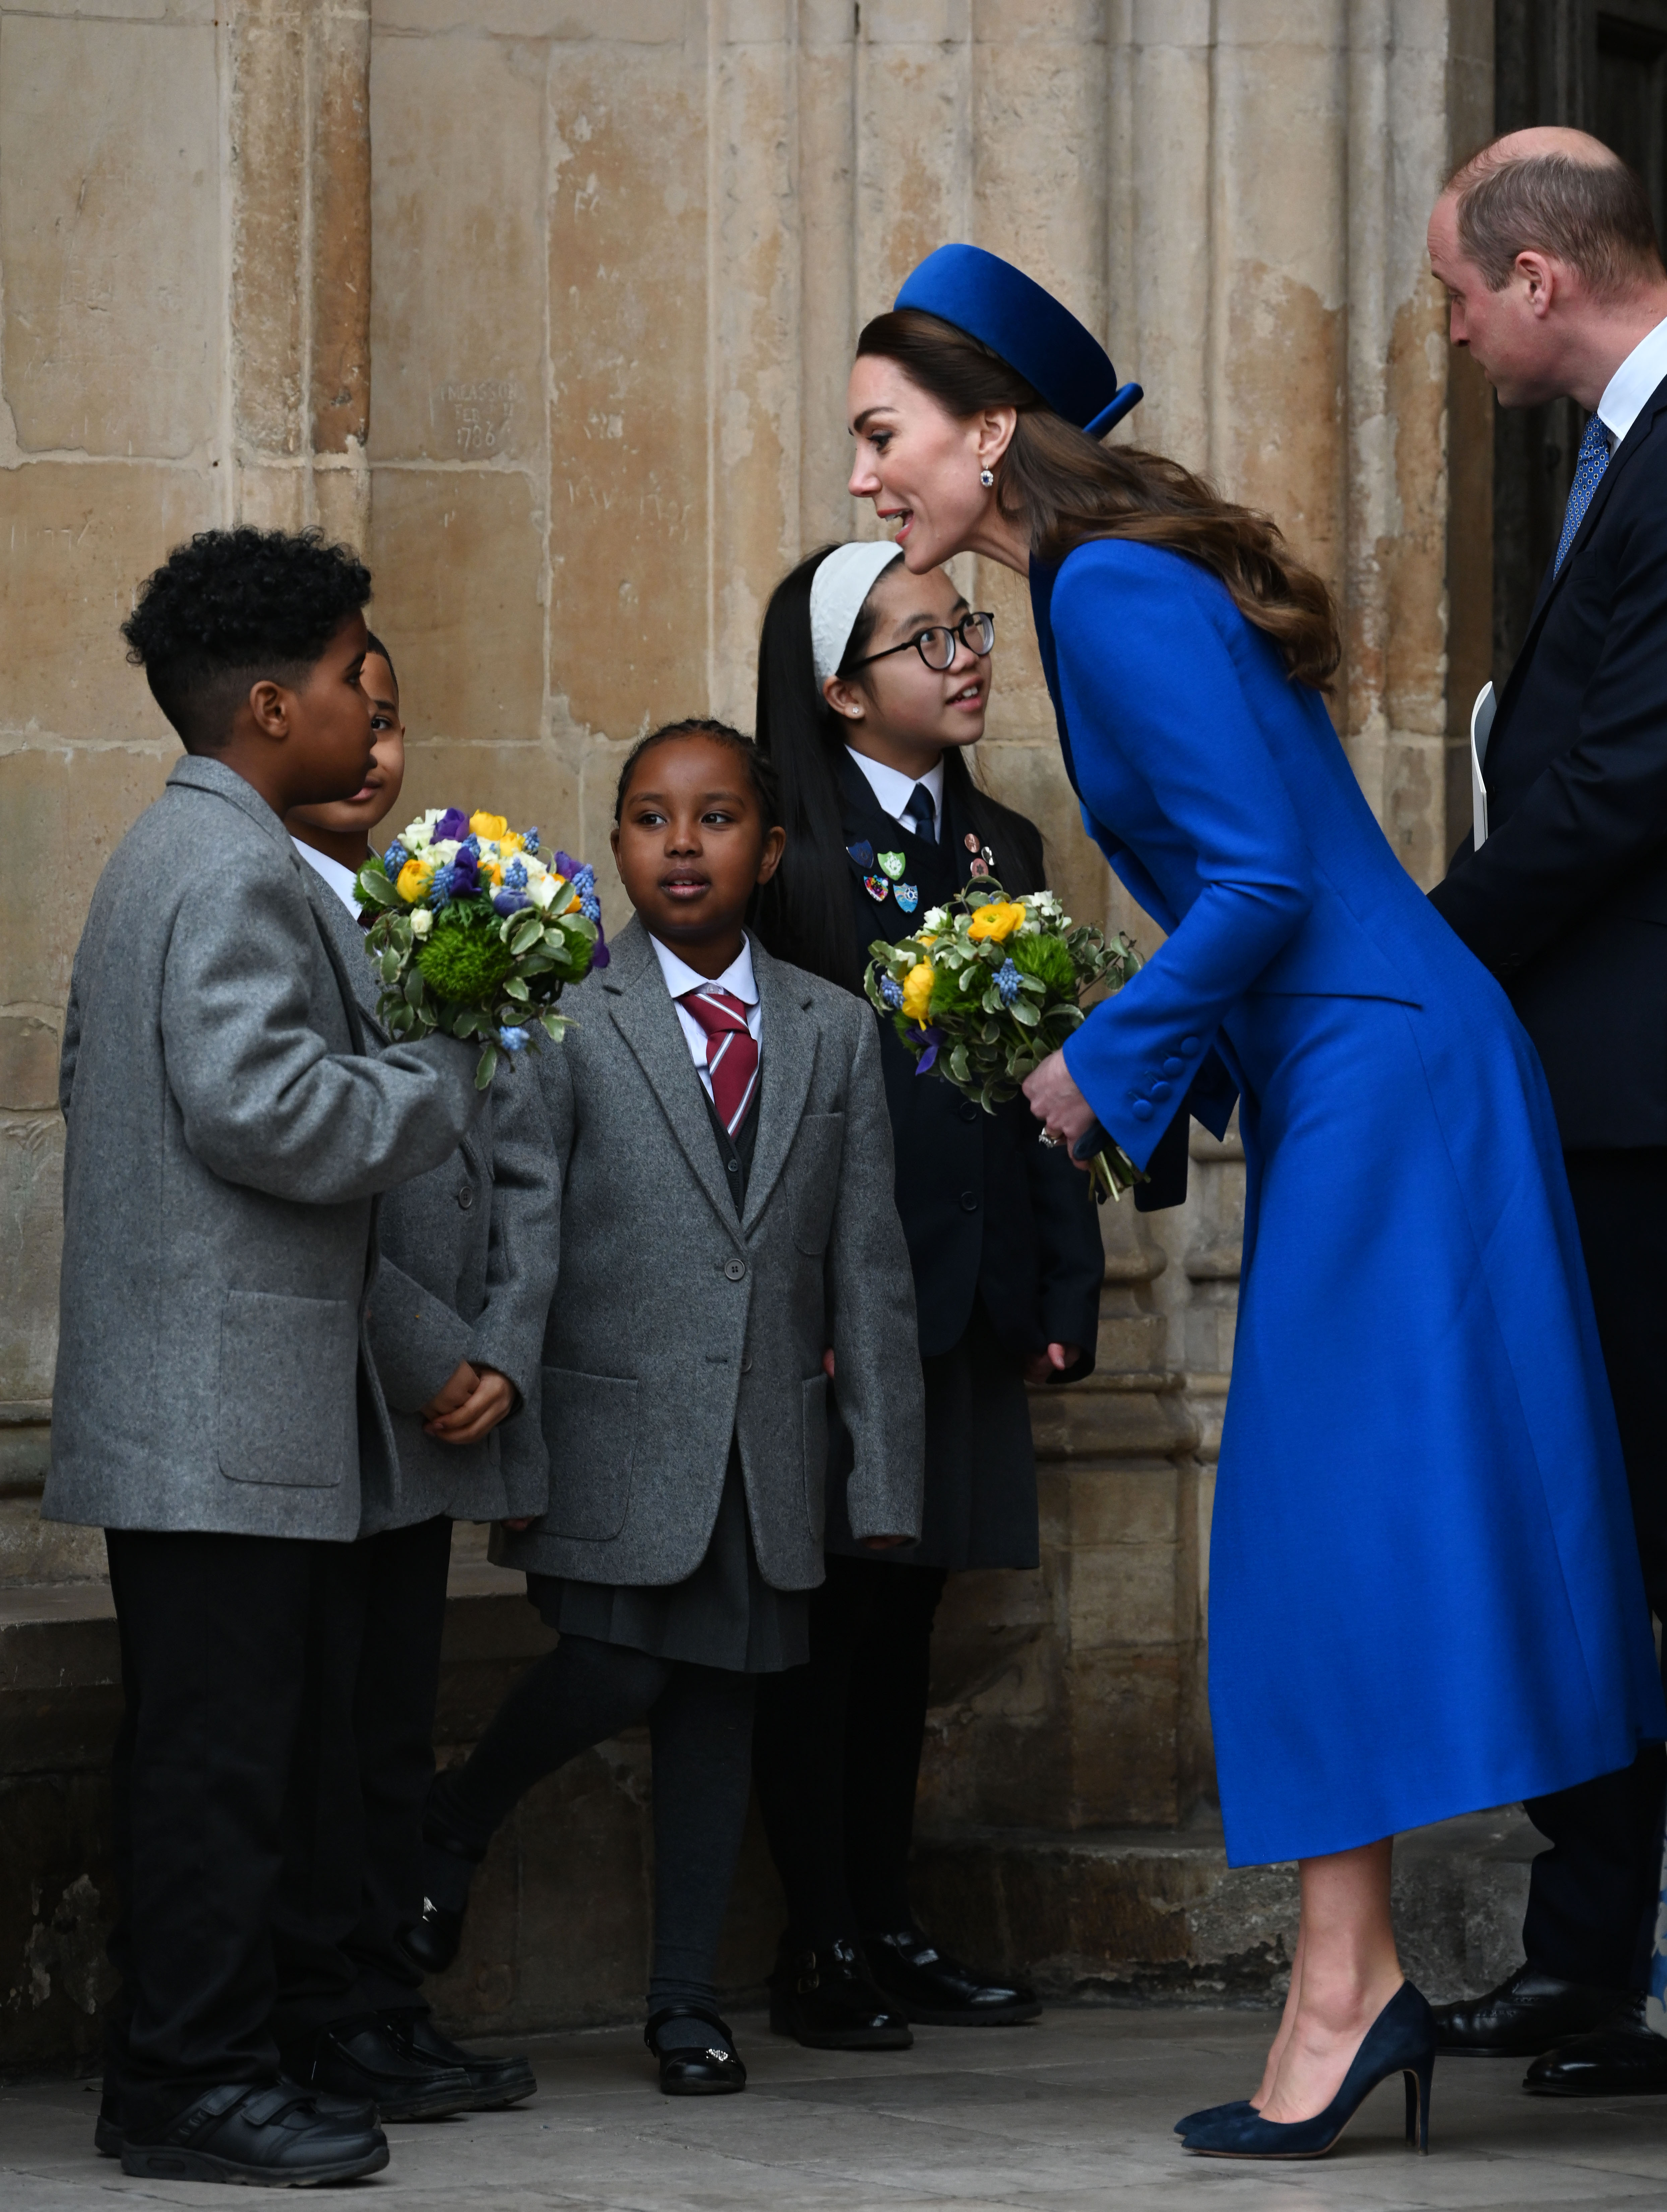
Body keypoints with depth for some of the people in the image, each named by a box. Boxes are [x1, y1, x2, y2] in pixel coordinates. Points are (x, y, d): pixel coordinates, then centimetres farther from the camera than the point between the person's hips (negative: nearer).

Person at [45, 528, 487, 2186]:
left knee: (200, 1753, 12)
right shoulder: (235, 869, -14)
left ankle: (173, 2072, 16)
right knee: (219, 1755, -7)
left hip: (176, 1406, 11)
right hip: (227, 1410, -11)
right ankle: (196, 2084, -5)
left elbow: (93, 1085, 25)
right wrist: (448, 1076, -11)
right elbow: (262, 1106, -24)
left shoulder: (168, 852, 19)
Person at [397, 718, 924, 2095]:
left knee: (722, 1699, 6)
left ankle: (687, 1995, 17)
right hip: (615, 1436, -3)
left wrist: (885, 1479, 5)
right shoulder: (566, 1024, -1)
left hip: (767, 1448, 4)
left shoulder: (836, 1033, 10)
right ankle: (448, 1829, 17)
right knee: (615, 1674, -12)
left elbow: (870, 1270, 9)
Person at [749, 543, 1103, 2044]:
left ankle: (889, 1928, 18)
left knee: (906, 1614, 12)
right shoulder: (783, 852, -7)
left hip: (969, 1289, 6)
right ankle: (821, 1947, 3)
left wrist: (1068, 1291, 10)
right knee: (824, 1615, -1)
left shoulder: (1002, 847, 14)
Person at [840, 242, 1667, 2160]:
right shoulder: (1115, 583, 15)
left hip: (1379, 1086, -10)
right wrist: (1145, 1053, 14)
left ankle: (1345, 1987, -8)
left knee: (1336, 1519, -9)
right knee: (1327, 1527, 9)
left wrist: (1102, 1064, -10)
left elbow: (1263, 881, -19)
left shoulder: (1116, 597, -14)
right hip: (1350, 1082, 10)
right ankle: (1357, 1983, 10)